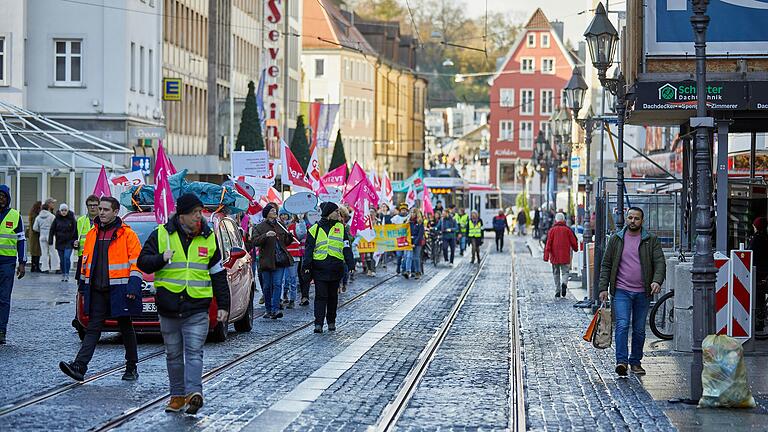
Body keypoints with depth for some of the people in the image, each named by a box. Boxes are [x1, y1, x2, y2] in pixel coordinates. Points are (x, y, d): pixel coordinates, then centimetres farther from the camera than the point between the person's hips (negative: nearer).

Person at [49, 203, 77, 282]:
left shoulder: (71, 219, -1)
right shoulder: (57, 219, 2)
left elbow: (75, 231, 3)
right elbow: (52, 230, 5)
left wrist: (76, 241, 1)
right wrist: (50, 241, -1)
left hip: (69, 243, -2)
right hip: (59, 242, 2)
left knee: (67, 257, -17)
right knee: (62, 260, 8)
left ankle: (67, 274, -9)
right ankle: (63, 274, 19)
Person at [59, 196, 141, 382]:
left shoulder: (127, 234, -4)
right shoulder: (92, 234, 13)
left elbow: (136, 262, -6)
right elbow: (86, 261, 21)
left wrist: (134, 285, -15)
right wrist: (84, 286, 18)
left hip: (119, 289, -4)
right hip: (97, 290, 4)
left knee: (126, 328, 9)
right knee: (92, 328, -3)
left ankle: (131, 368, 20)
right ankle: (79, 366, -12)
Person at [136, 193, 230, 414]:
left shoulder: (208, 237, 7)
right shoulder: (161, 234, 3)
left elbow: (218, 275, 12)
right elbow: (143, 262, 3)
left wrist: (223, 305, 7)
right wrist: (161, 258, -17)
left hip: (197, 307, -1)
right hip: (168, 307, 1)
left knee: (194, 352, -12)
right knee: (174, 354, 9)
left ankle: (193, 392, -21)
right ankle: (178, 395, 18)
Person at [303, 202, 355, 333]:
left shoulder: (340, 228, 10)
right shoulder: (315, 229, 4)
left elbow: (346, 248, 9)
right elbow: (309, 249, 4)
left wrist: (350, 263, 1)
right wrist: (306, 265, -4)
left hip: (335, 268, 2)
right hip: (319, 267, -2)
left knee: (333, 296, 10)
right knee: (320, 296, -6)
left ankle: (331, 322, 21)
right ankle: (318, 323, -7)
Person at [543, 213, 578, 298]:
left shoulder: (552, 230, -1)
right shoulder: (567, 230, -1)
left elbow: (548, 243, -6)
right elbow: (574, 242, 5)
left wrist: (546, 256, -6)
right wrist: (575, 249, 27)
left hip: (554, 256, 1)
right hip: (565, 256, -1)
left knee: (556, 274, 11)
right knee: (565, 272, 6)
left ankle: (557, 292, 11)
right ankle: (564, 283, -24)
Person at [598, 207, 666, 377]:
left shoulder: (651, 240, 4)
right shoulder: (616, 239, 7)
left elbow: (660, 263, -4)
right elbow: (606, 265, 9)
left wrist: (657, 281, -22)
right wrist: (603, 288, 2)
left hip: (643, 293, 1)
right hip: (621, 292, -1)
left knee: (639, 330, 8)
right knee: (622, 325, -15)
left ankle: (635, 362, 19)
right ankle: (621, 361, -20)